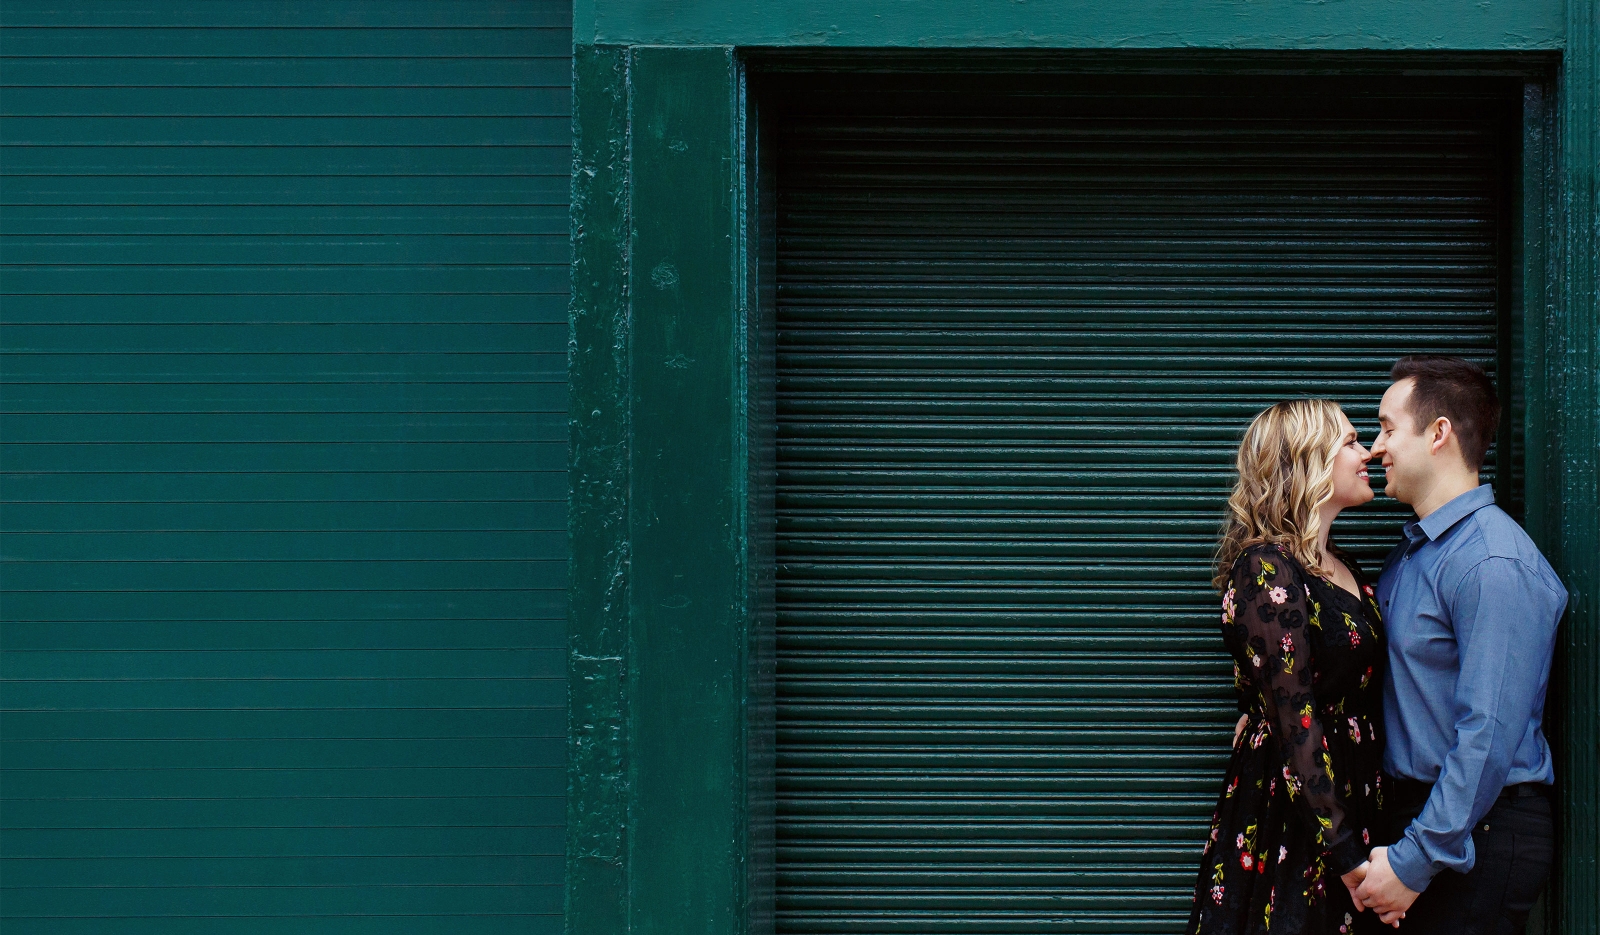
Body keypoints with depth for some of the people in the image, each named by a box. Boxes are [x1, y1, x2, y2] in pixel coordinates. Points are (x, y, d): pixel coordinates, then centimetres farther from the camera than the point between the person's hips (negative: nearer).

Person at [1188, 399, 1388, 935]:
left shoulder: (1341, 569, 14)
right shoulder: (1266, 569, -14)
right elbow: (1296, 721, -19)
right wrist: (1348, 857, -23)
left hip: (1354, 805, 8)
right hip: (1287, 825, -8)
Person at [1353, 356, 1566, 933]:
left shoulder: (1495, 565, -18)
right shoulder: (1410, 553, 14)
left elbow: (1489, 736, -24)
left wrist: (1413, 862, -23)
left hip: (1477, 836, -9)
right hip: (1411, 814, 9)